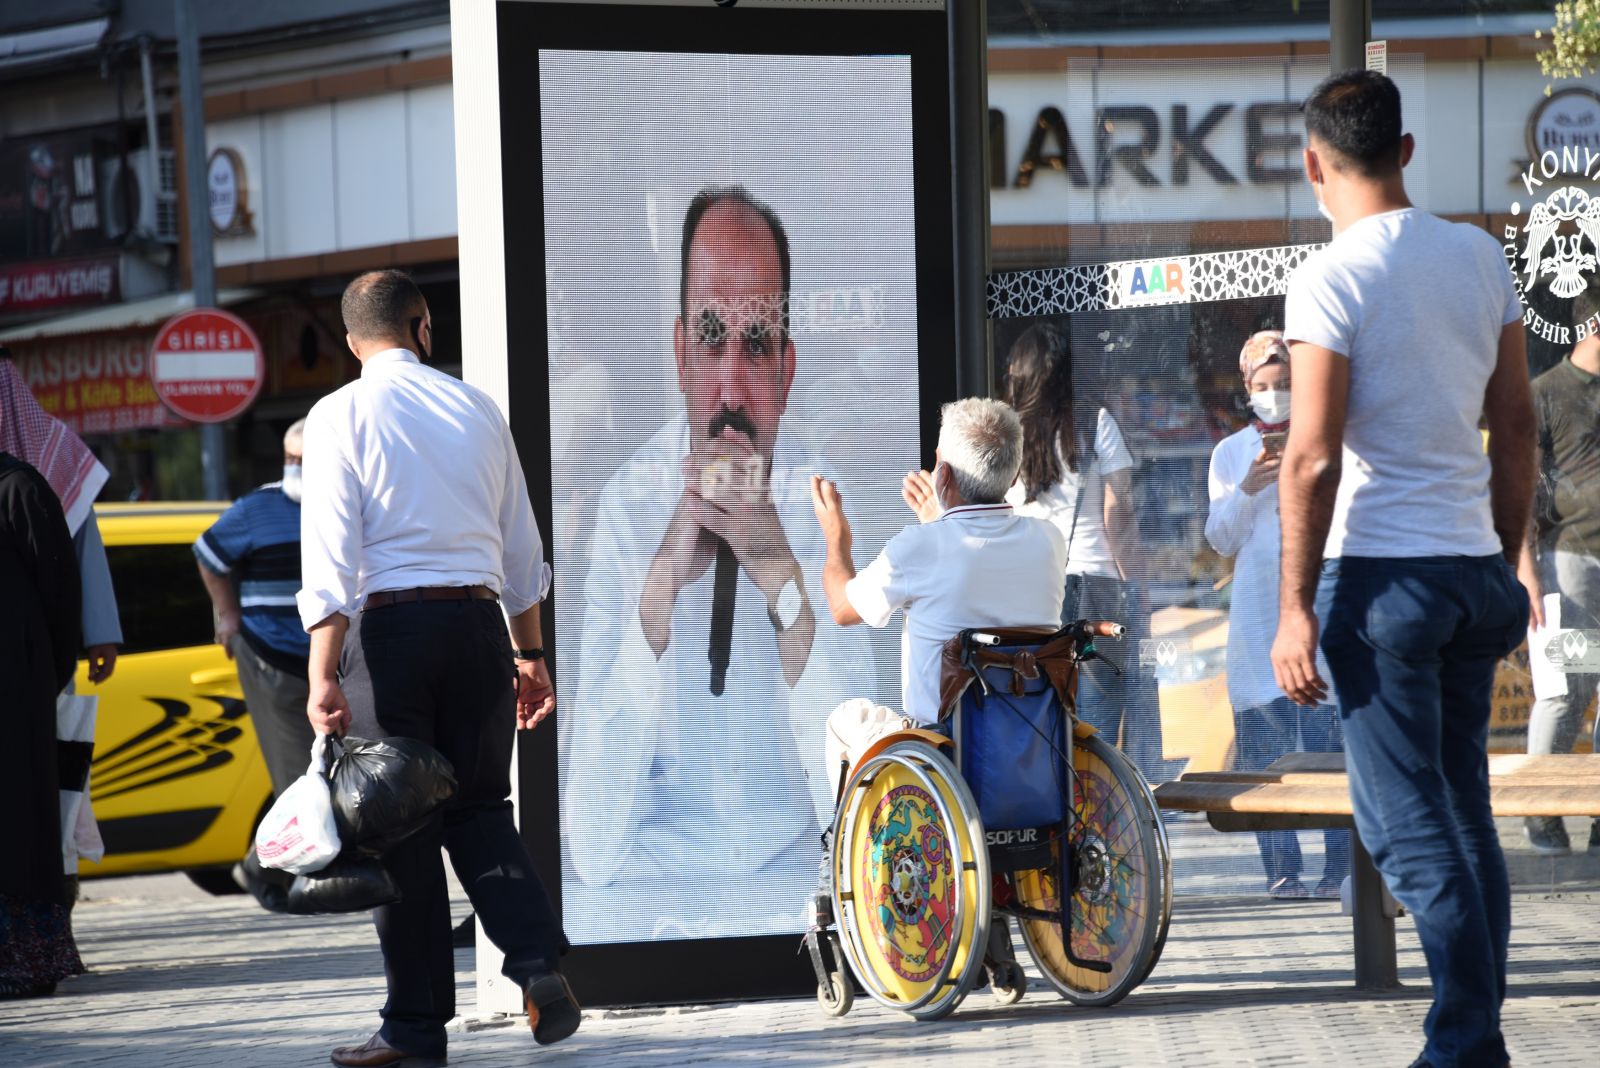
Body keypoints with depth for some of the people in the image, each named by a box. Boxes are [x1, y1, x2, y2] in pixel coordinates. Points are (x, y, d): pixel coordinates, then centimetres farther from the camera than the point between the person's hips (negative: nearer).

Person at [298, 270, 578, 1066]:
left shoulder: (340, 416, -3)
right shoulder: (476, 409, 10)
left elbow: (330, 556, -11)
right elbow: (521, 548, 15)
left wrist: (324, 675, -13)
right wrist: (530, 654, 22)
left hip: (390, 623, -4)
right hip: (478, 620, 4)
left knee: (400, 823, 2)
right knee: (480, 809, 14)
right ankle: (539, 964, -6)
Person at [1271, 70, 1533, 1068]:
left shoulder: (1332, 279, -12)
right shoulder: (1481, 257, 7)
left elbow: (1312, 460, -15)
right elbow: (1517, 424, 12)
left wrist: (1295, 609, -11)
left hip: (1382, 573, -6)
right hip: (1473, 567, 6)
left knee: (1406, 822, -3)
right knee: (1465, 812, 13)